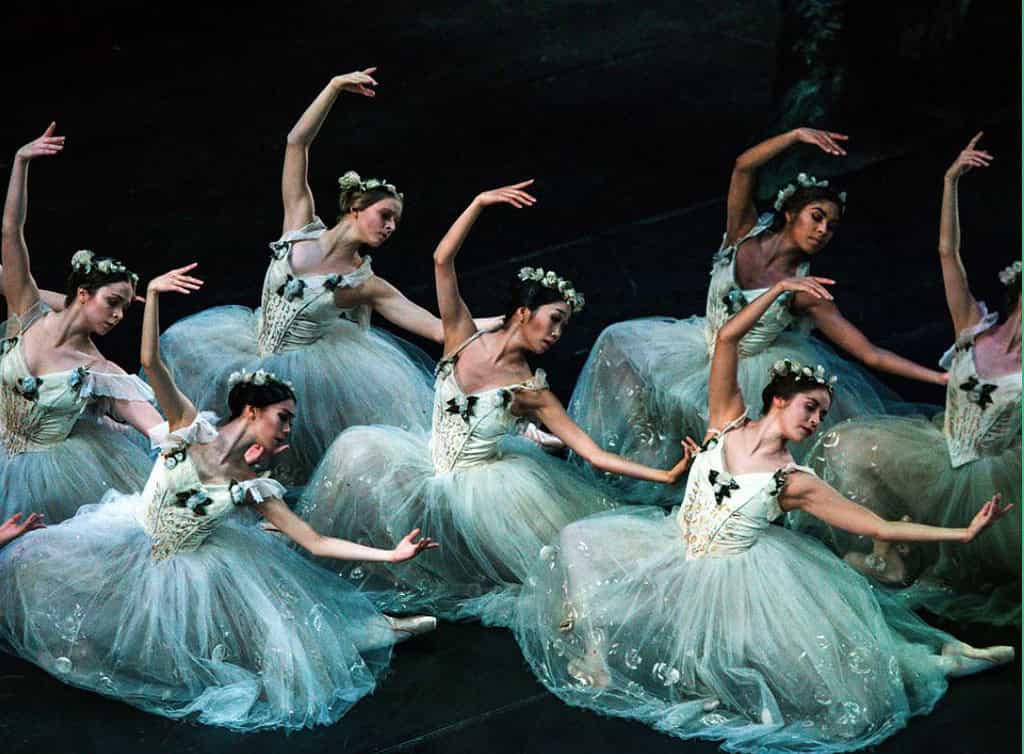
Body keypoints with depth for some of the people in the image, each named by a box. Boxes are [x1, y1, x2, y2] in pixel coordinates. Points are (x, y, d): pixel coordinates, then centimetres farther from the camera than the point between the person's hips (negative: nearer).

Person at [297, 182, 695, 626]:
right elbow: (443, 260, -17)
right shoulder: (463, 338, -8)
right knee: (357, 448, -13)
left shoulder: (531, 392, -12)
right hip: (430, 464, 2)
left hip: (477, 486, -2)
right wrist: (480, 203, -26)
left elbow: (592, 452, -14)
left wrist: (664, 476, -24)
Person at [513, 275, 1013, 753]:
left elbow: (881, 527, -16)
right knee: (581, 542, -6)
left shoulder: (795, 482, -13)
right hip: (673, 550, 3)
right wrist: (778, 290, -24)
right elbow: (727, 338, -17)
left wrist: (963, 534, -22)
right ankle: (595, 656, 3)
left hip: (730, 580, -3)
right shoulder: (727, 421, -7)